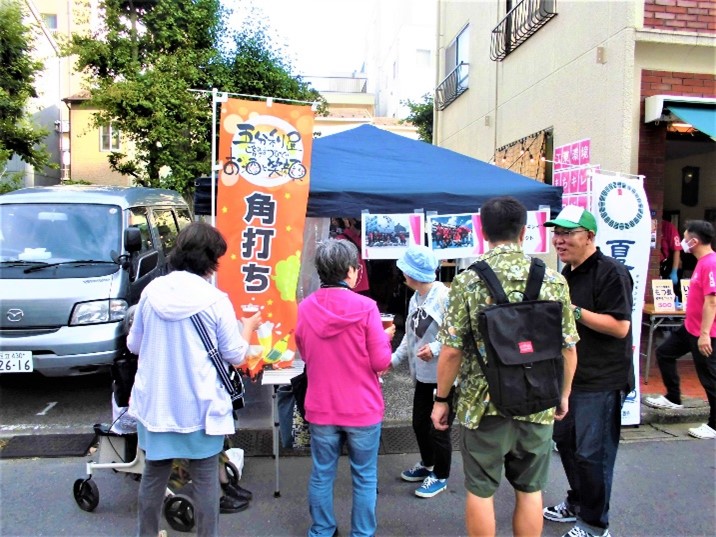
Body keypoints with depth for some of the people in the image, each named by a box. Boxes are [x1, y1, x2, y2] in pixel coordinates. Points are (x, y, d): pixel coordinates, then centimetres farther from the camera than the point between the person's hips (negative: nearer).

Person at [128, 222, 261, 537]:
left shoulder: (151, 291, -3)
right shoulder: (215, 300, -14)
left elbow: (134, 345, 9)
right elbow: (235, 356, -6)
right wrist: (248, 327, 11)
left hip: (156, 402, 4)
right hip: (200, 406, -4)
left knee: (154, 474, 19)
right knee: (205, 478, 9)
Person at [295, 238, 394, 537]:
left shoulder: (305, 308, -4)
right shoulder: (365, 307, -16)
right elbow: (381, 362, -12)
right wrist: (385, 337, 5)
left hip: (320, 409, 3)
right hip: (362, 409, -3)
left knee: (321, 475, 17)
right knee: (364, 477, 14)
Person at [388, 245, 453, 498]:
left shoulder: (445, 297, -22)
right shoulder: (415, 298, 5)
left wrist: (436, 348, -30)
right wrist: (394, 359, 7)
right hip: (423, 374, 8)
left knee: (438, 429, 6)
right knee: (419, 423, 20)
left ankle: (440, 477, 29)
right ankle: (427, 464, 45)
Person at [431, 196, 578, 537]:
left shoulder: (467, 281, -12)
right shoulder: (553, 281, -4)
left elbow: (452, 351, -13)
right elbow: (568, 349, 0)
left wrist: (441, 399, 0)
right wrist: (563, 394, 14)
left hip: (483, 404, -2)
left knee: (480, 491, 13)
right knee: (530, 491, 18)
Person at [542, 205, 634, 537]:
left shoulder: (611, 273, -16)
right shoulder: (568, 273, 11)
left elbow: (620, 326, -23)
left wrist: (574, 310, -27)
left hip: (601, 382, -9)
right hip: (570, 377, 9)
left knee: (592, 454, 1)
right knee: (565, 441, 19)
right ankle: (577, 504, 39)